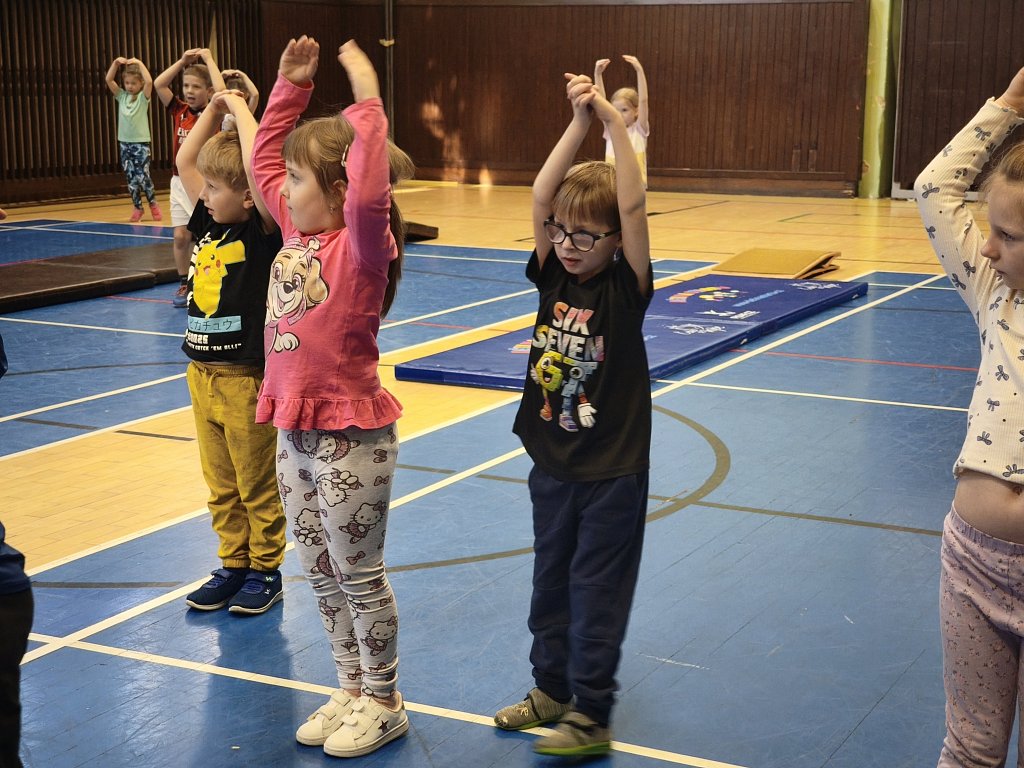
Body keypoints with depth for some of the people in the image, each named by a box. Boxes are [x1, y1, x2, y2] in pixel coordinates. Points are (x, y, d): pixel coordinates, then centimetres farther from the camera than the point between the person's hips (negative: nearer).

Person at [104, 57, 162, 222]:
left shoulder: (143, 97, -4)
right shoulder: (122, 96, 7)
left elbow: (149, 81, -22)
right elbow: (108, 80, 0)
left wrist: (139, 64, -18)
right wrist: (116, 63, -8)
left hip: (141, 142, -4)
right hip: (125, 143, 4)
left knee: (142, 176, -10)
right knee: (131, 178, 5)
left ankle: (153, 205, 9)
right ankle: (137, 208, 15)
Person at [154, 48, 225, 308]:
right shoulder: (179, 110, 6)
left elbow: (221, 90, -24)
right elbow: (159, 84, 1)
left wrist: (208, 59, -13)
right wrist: (183, 61, 1)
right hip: (179, 182, 4)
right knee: (181, 236, 2)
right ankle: (184, 285, 15)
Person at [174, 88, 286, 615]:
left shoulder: (263, 230, -14)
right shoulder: (208, 222, 6)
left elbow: (259, 165, -30)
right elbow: (184, 161, 15)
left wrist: (240, 108, -18)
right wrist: (214, 109, 7)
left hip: (247, 380, -7)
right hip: (203, 375, 7)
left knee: (258, 487, 7)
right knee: (222, 487, 16)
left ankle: (266, 571, 20)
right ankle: (233, 566, 28)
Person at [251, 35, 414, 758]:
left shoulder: (361, 245, -17)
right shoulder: (297, 230, 6)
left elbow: (370, 194, -39)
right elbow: (262, 158, 17)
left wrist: (367, 102, -34)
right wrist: (291, 85, 9)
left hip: (352, 439, -8)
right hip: (296, 433, 8)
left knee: (359, 575, 5)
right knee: (321, 573, 17)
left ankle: (384, 703, 22)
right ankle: (352, 689, 33)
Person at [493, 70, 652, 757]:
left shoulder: (625, 286, -12)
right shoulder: (553, 275, -1)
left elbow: (633, 205, -27)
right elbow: (542, 194, -13)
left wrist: (613, 120, -29)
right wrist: (579, 121, -20)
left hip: (613, 469, -5)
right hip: (552, 461, 5)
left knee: (597, 593, 3)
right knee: (551, 583, 17)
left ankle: (590, 717, 13)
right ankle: (553, 688, 34)